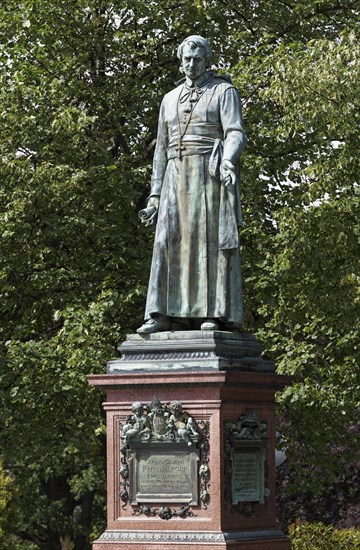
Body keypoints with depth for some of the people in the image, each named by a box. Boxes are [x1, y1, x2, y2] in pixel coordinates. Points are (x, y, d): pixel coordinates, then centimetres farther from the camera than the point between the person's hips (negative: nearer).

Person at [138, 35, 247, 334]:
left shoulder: (224, 91, 4)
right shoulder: (171, 99, 21)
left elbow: (235, 134, -10)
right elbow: (162, 149, 20)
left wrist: (228, 162, -31)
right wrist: (156, 194, 13)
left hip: (212, 175, -5)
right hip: (178, 178, 5)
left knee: (213, 240, -11)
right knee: (171, 242, -5)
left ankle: (216, 314, -12)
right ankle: (166, 315, -9)